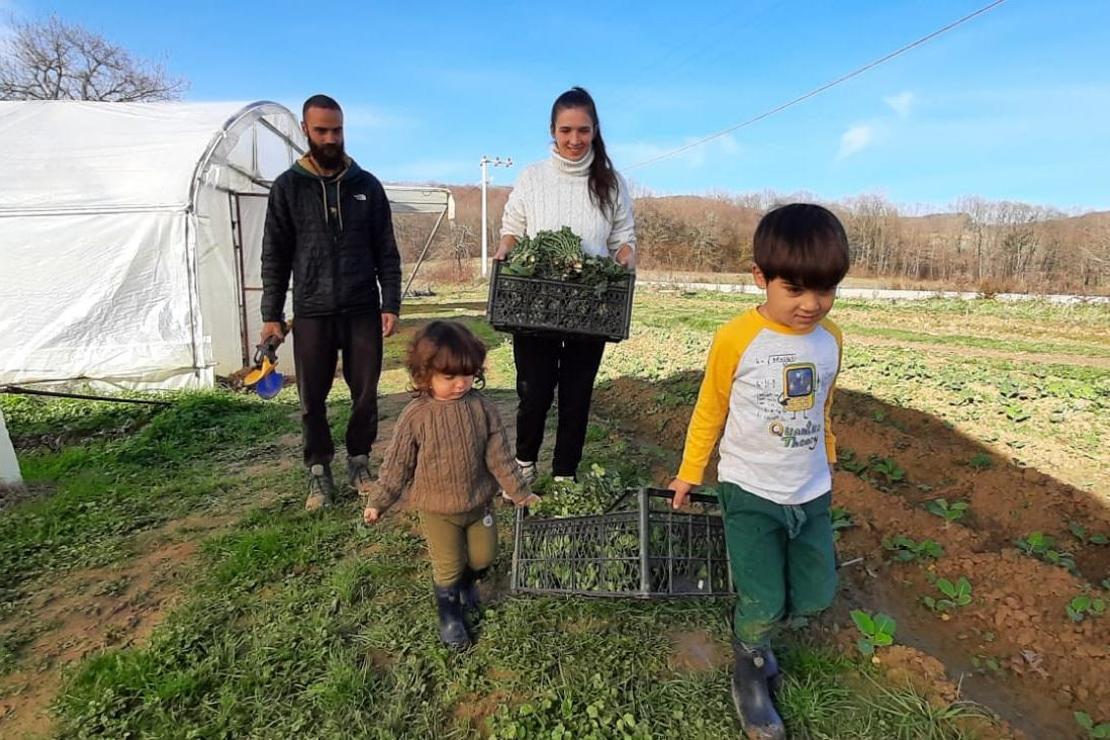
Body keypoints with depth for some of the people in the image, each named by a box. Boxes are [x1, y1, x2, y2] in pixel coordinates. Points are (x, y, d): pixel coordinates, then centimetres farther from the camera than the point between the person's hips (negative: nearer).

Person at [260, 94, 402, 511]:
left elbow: (386, 251, 7)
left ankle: (359, 461, 25)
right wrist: (271, 314, 0)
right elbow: (275, 256, 5)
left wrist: (391, 304, -1)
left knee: (365, 392, 6)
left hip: (363, 310, 1)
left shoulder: (366, 185, 7)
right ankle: (319, 470, 21)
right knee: (313, 398, 5)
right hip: (312, 313, 0)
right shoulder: (288, 187, 4)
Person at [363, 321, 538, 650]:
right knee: (448, 566, 7)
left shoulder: (483, 409, -12)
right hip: (437, 508, -2)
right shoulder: (415, 416, -18)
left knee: (484, 556, 16)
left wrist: (520, 493, -1)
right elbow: (397, 463, -7)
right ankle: (450, 615, 34)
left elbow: (500, 457, -5)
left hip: (479, 502, 3)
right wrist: (378, 502, 0)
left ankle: (467, 581, 49)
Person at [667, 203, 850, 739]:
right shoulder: (736, 339, -18)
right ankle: (749, 672, 31)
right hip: (750, 494, -5)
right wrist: (688, 475, 4)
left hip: (812, 494, 5)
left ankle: (749, 624, 43)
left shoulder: (830, 339, -3)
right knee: (764, 604, -3)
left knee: (815, 596, 12)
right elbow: (709, 412, -5)